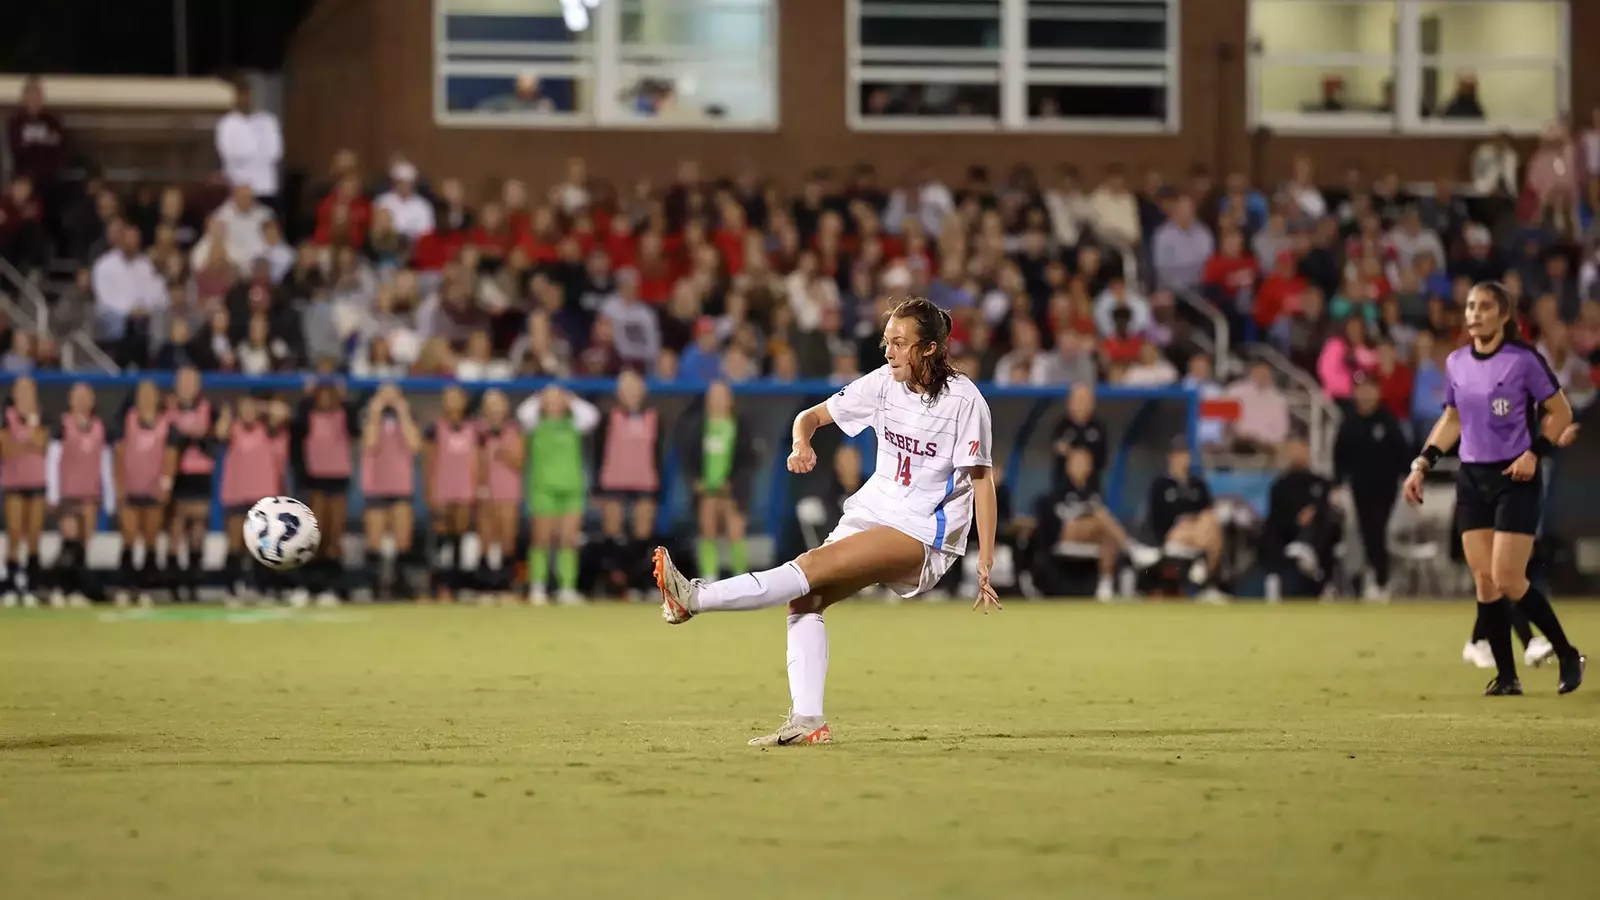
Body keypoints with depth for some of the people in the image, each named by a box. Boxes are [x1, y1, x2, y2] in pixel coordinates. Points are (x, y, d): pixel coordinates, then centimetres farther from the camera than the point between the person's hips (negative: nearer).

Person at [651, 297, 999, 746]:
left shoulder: (963, 400, -12)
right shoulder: (884, 382, 3)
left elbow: (982, 481, -9)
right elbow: (812, 415, 10)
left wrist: (985, 563, -13)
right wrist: (802, 443, -15)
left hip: (925, 535, -6)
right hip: (873, 513, 6)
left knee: (813, 565, -26)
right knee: (806, 599, -14)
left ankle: (694, 598, -34)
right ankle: (808, 721, -16)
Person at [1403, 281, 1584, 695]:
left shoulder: (1524, 359, -9)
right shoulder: (1456, 363, 7)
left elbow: (1561, 411, -3)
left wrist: (1535, 452, -16)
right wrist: (1422, 464, 9)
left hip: (1515, 478, -5)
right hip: (1472, 478, 5)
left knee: (1508, 580, -11)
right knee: (1483, 579, 0)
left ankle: (1568, 656, 6)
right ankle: (1507, 676, 7)